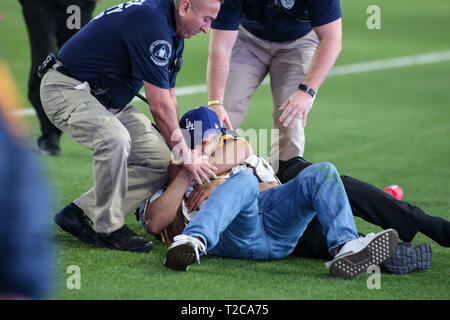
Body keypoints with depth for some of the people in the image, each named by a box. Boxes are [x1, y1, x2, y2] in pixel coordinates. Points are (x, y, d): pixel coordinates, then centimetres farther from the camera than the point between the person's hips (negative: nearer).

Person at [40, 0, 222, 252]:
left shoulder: (173, 33, 7)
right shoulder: (152, 24, -26)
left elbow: (168, 99, 15)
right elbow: (160, 107, -22)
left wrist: (181, 150, 11)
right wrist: (185, 153, -12)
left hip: (109, 99, 10)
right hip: (68, 89, -10)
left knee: (160, 163, -2)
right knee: (115, 139, -37)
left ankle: (81, 213, 2)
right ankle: (108, 228, -19)